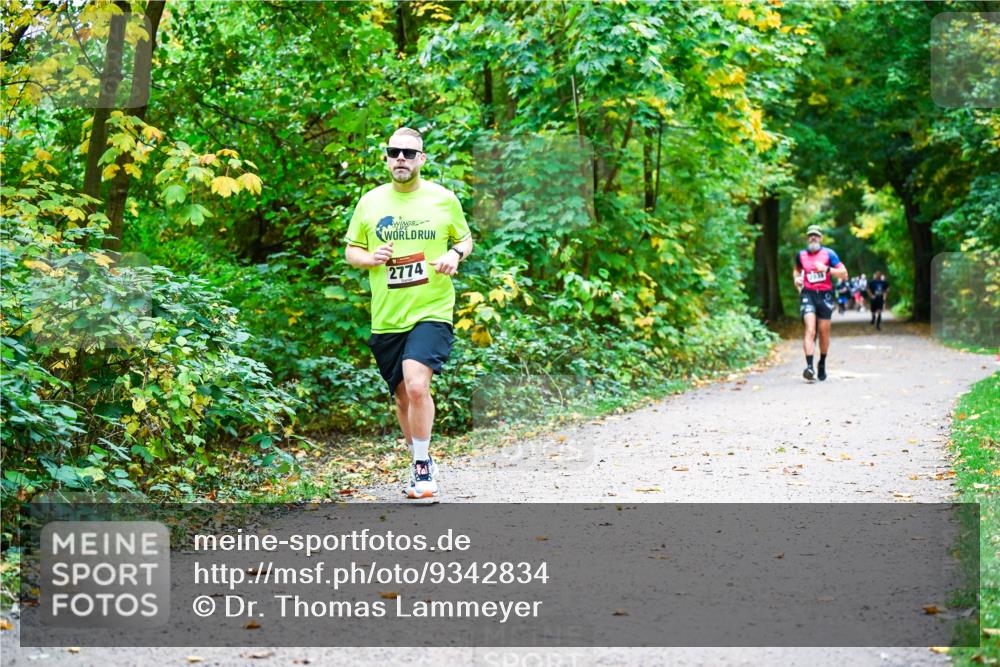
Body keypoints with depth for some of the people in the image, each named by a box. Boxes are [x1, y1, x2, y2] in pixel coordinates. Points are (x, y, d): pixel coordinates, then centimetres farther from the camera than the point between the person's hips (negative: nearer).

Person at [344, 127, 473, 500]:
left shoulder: (444, 199, 2)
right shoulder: (370, 202, 6)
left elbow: (464, 237, 15)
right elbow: (351, 250, 13)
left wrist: (456, 254, -8)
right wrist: (369, 258, -9)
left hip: (431, 312, -3)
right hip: (386, 318, 3)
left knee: (416, 385, -23)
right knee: (403, 398, 13)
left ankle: (422, 466, -7)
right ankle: (421, 464, 32)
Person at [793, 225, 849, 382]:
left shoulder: (829, 254, -1)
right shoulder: (801, 255, 7)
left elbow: (844, 274, -4)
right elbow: (797, 269, 29)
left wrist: (826, 269, -17)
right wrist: (796, 278, 7)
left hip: (825, 295, 0)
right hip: (808, 294, 0)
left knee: (824, 332, 8)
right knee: (810, 330, -16)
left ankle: (822, 364, 28)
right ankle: (809, 366, -27)